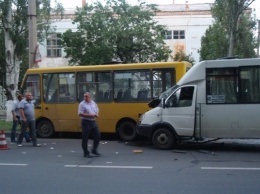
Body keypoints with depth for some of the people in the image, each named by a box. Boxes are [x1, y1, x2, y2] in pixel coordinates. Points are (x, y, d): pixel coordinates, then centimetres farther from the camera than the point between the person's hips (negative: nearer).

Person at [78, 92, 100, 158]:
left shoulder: (94, 103, 9)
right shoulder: (82, 104, -8)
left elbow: (97, 111, 20)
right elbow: (80, 114, -15)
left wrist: (96, 115, -3)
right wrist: (89, 115, -21)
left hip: (93, 122, 6)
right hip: (86, 122, -6)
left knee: (97, 136, 6)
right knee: (85, 138, -1)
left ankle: (94, 150, 23)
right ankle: (86, 153, 10)